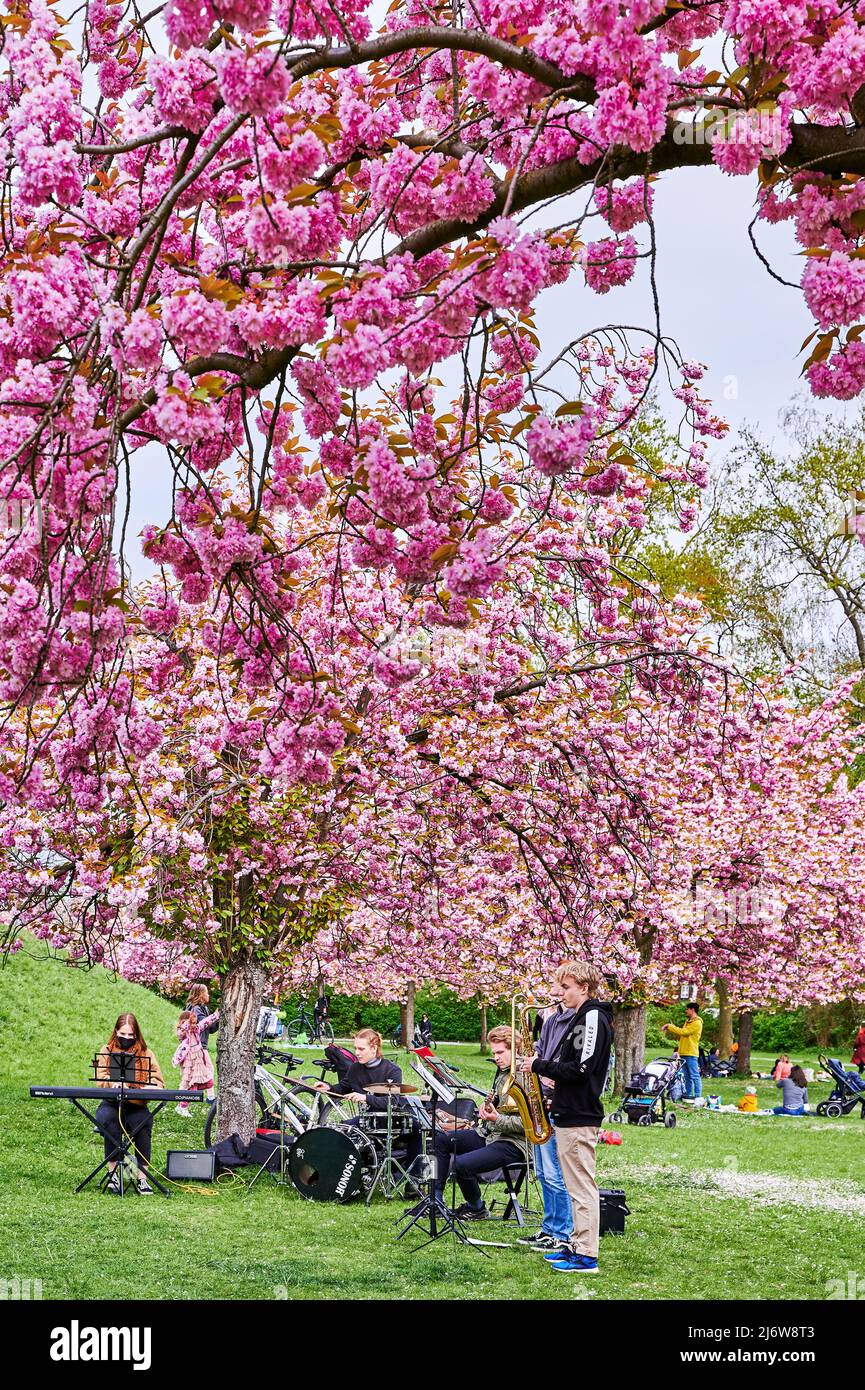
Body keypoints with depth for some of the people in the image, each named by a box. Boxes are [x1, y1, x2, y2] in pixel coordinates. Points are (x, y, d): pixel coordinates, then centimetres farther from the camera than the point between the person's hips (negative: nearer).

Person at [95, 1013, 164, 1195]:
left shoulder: (145, 1053, 9)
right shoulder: (106, 1051, 9)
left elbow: (158, 1081, 1)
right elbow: (101, 1079, -5)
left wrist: (149, 1086, -23)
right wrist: (114, 1083, -27)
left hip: (136, 1105, 0)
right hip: (111, 1104, 0)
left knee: (144, 1123, -32)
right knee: (109, 1120, -34)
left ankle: (143, 1177, -27)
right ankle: (113, 1173, -25)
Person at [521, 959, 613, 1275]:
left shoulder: (592, 1018, -15)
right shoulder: (581, 1018, 17)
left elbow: (579, 1069, -22)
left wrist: (539, 1065, -13)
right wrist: (557, 1099, 14)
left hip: (579, 1118, -10)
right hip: (572, 1113, 10)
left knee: (582, 1188, -7)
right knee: (577, 1186, 15)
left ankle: (586, 1257, -4)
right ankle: (578, 1245, 22)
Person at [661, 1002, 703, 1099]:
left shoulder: (697, 1023, -10)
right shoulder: (688, 1021, 21)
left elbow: (683, 1032, -17)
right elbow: (680, 1035, 20)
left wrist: (670, 1026, -11)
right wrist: (670, 1030, 7)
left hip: (691, 1053, -10)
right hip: (683, 1053, 10)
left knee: (694, 1075, -9)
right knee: (687, 1076, 12)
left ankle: (698, 1096, -9)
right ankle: (688, 1094, 17)